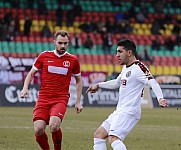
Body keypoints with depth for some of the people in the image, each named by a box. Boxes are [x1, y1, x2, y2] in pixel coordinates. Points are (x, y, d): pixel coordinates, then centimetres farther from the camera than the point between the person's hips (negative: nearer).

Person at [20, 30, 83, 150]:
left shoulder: (73, 60, 5)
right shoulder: (44, 56, 5)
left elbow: (79, 80, 17)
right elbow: (31, 73, 16)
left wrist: (78, 102, 12)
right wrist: (25, 88, -2)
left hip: (61, 99, -1)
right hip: (43, 98, 1)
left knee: (54, 126, -27)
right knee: (38, 130, -16)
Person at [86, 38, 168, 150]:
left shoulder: (138, 68, -13)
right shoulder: (126, 68, 17)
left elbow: (153, 82, -27)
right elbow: (117, 83, 35)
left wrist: (160, 98, -44)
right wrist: (99, 85, 40)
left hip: (130, 111, -10)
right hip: (120, 111, 10)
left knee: (113, 138, -27)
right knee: (99, 134, 11)